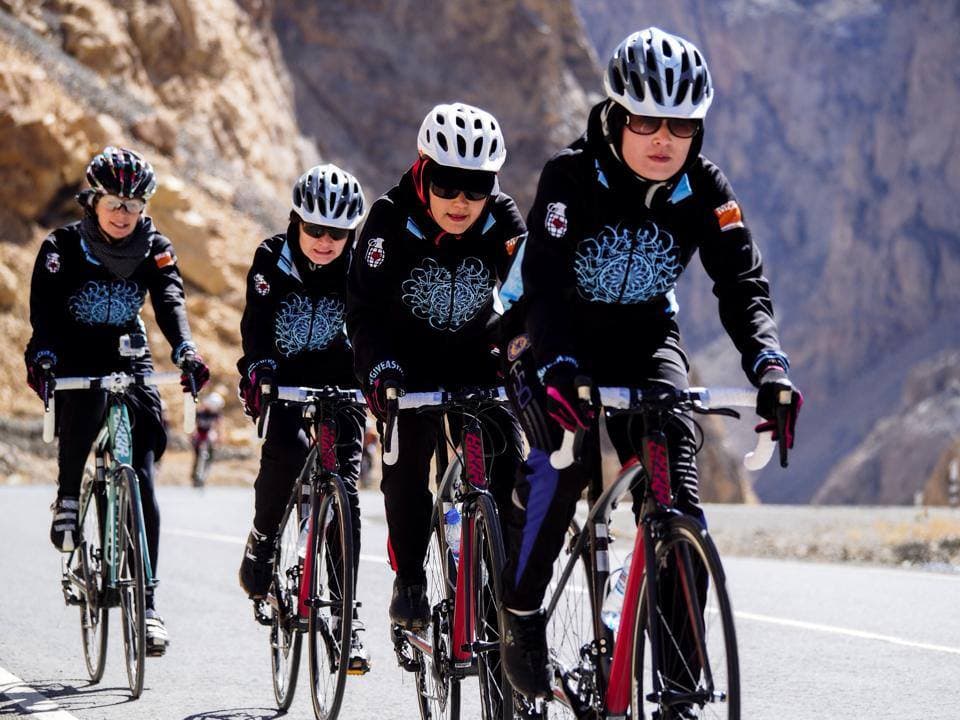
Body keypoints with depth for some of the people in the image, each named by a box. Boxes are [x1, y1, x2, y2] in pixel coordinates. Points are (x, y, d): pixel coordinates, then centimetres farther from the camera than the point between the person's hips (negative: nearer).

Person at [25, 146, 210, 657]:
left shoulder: (155, 249, -2)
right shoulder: (62, 246, -9)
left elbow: (170, 301, -17)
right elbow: (44, 308, -19)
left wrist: (185, 350, -36)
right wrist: (42, 357, -38)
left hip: (128, 358, 2)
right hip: (73, 360, -1)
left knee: (141, 478, -10)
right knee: (85, 405, -36)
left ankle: (146, 600, -10)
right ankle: (67, 497, -8)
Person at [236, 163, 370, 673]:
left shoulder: (359, 268, -10)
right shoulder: (271, 259, -12)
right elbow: (256, 322, -22)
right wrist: (256, 368, -41)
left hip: (338, 382, 1)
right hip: (282, 378, -1)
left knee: (344, 488, -10)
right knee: (287, 450, -29)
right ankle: (260, 549, -3)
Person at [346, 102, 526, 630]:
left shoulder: (502, 219, -15)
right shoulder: (391, 218, -21)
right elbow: (364, 304, -24)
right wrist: (380, 368, -39)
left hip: (474, 353, 2)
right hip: (405, 357, -2)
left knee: (506, 458, -16)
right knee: (409, 457, -21)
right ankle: (409, 581, -6)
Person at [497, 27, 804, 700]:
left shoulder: (705, 190, -12)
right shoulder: (572, 176, -21)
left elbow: (743, 282, -18)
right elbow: (544, 283, -29)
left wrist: (769, 365, -37)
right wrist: (559, 369, -46)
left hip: (646, 341, 3)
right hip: (559, 344, -2)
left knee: (676, 490, -16)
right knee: (566, 460, -30)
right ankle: (520, 616, -10)